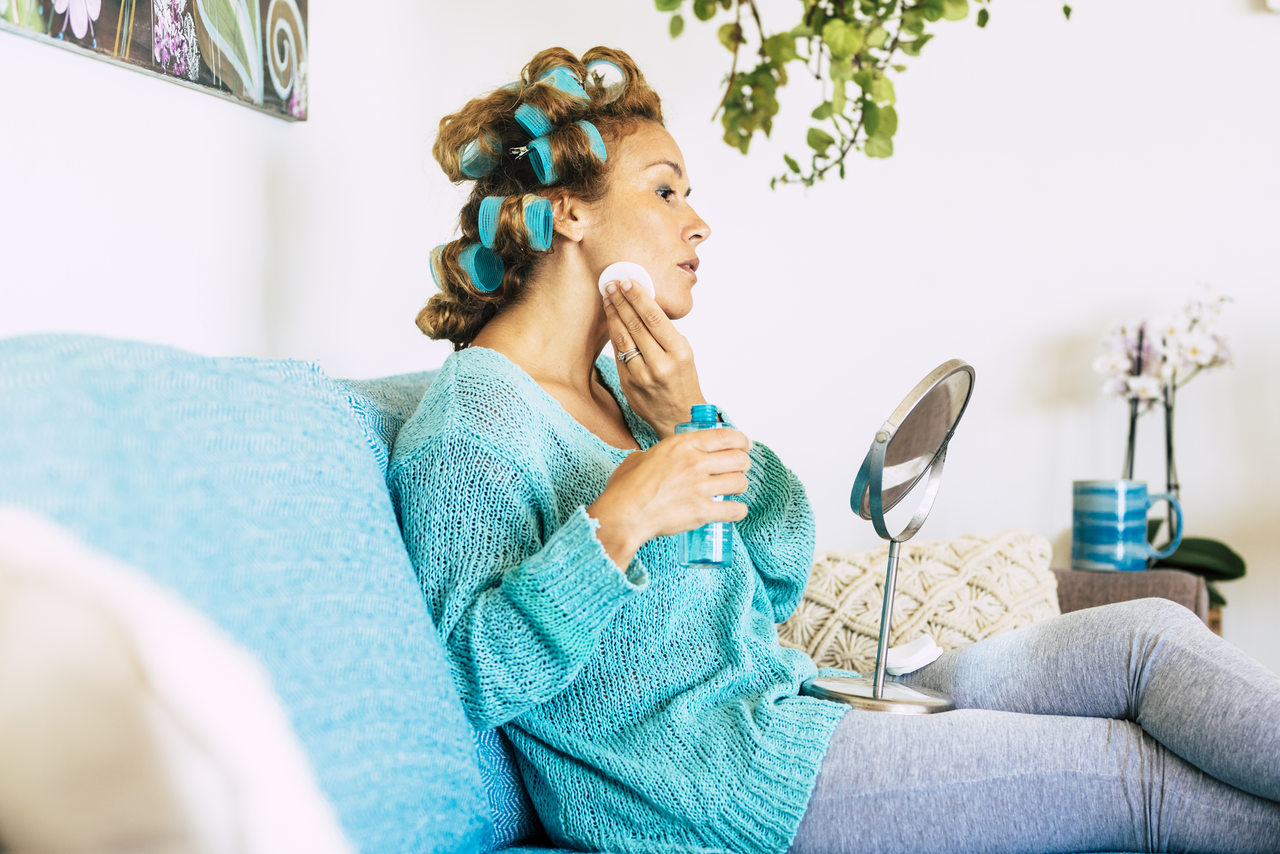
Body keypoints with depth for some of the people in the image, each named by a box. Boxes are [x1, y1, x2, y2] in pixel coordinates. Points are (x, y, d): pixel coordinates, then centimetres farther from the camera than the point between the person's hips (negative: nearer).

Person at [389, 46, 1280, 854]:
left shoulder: (617, 384, 14)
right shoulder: (468, 425, -12)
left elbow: (779, 581, 9)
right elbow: (470, 674, -21)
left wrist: (692, 421, -5)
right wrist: (615, 525, -31)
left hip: (787, 708, 9)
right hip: (699, 782, -8)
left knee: (1147, 633, -2)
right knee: (1137, 772, -12)